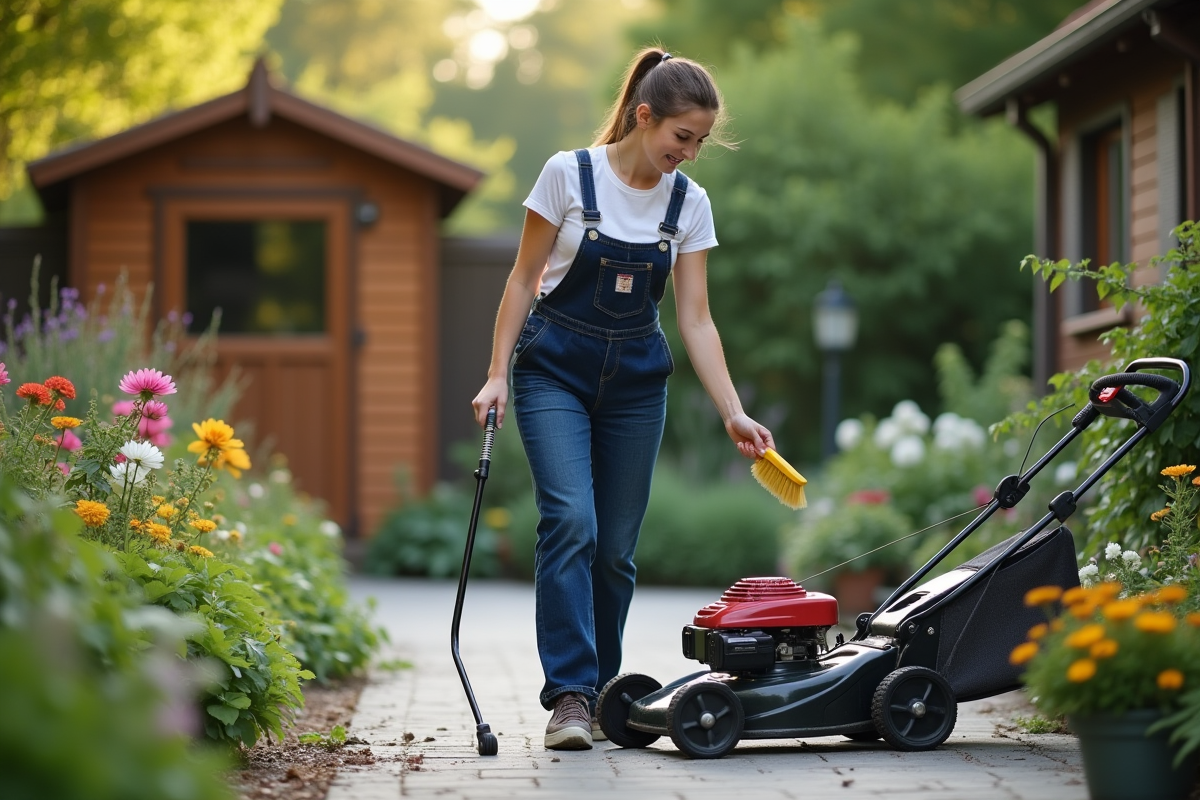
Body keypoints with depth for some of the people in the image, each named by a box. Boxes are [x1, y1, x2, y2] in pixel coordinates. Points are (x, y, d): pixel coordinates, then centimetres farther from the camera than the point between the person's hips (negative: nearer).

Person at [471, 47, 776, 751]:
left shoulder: (689, 203, -2)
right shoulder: (569, 174, -12)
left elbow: (695, 319, -3)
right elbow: (524, 278, -4)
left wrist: (734, 413, -11)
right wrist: (497, 373, -10)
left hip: (635, 380, 3)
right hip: (555, 368, -3)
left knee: (615, 546, 1)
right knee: (570, 520, -20)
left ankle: (601, 694, 15)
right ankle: (570, 693, -19)